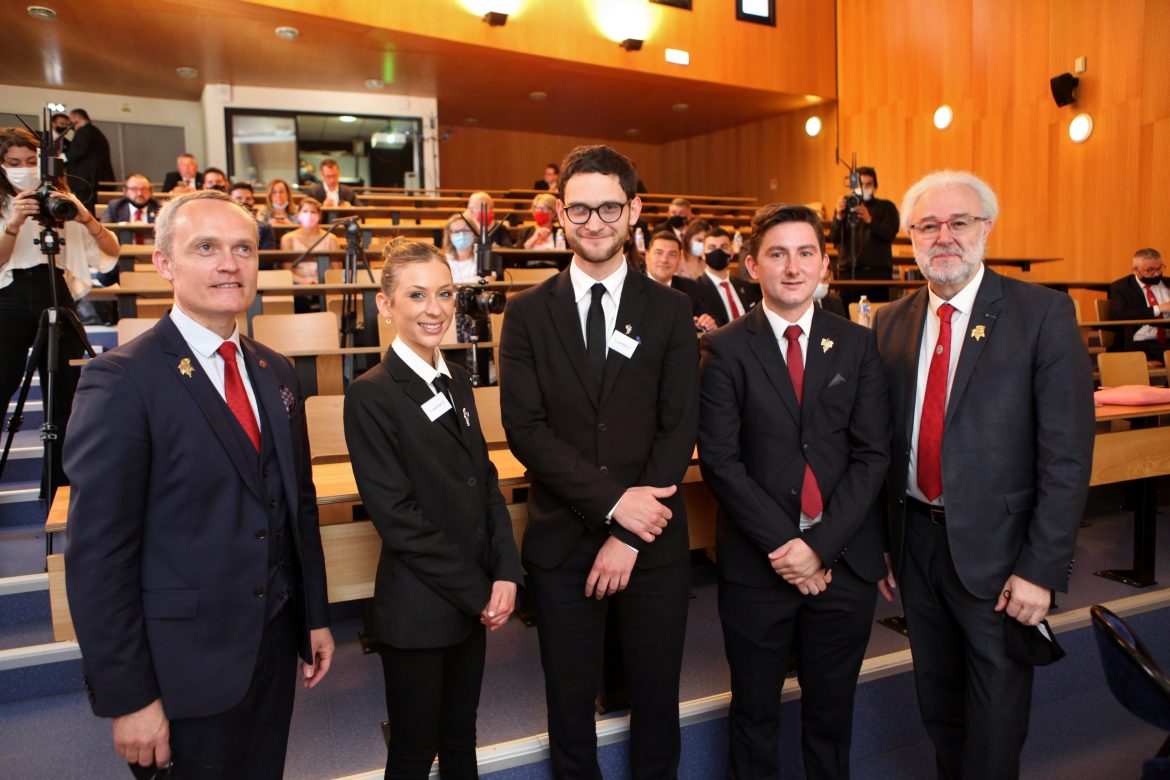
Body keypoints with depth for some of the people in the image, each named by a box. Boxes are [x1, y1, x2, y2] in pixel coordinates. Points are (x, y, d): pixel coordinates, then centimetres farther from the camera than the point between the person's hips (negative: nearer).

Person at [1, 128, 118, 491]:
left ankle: (58, 486, 14)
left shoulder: (61, 201, 10)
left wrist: (86, 219, -16)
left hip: (58, 303, 1)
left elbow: (112, 251, 1)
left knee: (64, 400, 2)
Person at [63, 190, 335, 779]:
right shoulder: (121, 381, -16)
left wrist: (315, 617, 12)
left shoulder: (275, 371, 5)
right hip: (191, 660, -6)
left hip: (277, 641, 6)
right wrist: (127, 699, -14)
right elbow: (97, 555, -16)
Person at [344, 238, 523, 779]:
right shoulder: (371, 394, -15)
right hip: (417, 607, -6)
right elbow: (398, 519, -17)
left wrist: (506, 573, -5)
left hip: (475, 600, 6)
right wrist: (477, 592, -13)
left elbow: (486, 481, 7)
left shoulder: (457, 382, 6)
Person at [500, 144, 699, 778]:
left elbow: (679, 428, -5)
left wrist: (629, 536, -12)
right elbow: (524, 427, -8)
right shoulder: (528, 312, 0)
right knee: (570, 701, 17)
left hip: (653, 543, 1)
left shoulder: (669, 310, 1)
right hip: (561, 540, 0)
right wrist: (612, 501, -17)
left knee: (656, 698, 17)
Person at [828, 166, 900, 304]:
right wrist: (839, 216, -16)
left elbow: (889, 235, -5)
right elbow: (833, 238, 3)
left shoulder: (886, 207, 11)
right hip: (848, 272, 1)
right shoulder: (845, 207, 15)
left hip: (878, 272, -1)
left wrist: (869, 219, -21)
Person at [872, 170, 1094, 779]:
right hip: (915, 540, 4)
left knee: (995, 712, 13)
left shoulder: (1043, 313, -10)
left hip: (995, 548, -4)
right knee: (937, 700, 22)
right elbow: (881, 440, 5)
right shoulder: (891, 322, 3)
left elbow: (1067, 453, -13)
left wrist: (1042, 569, -15)